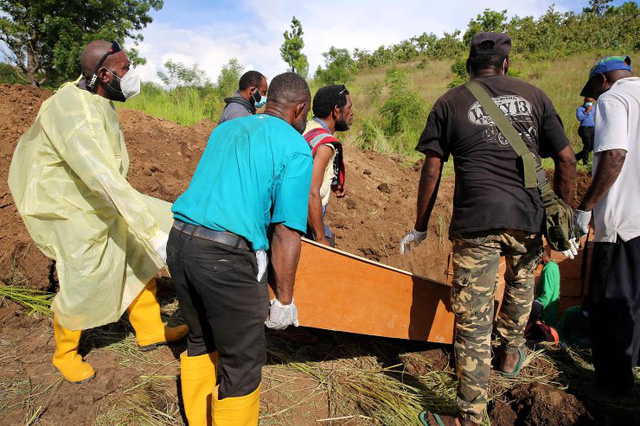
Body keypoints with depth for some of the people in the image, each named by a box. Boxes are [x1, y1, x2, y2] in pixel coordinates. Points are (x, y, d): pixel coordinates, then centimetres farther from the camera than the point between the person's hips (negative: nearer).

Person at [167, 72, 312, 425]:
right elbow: (286, 233, -9)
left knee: (200, 340, 26)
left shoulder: (225, 129, 17)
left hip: (179, 243, 8)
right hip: (226, 259, -8)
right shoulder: (295, 149, -3)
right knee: (242, 362, 11)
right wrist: (284, 300, 1)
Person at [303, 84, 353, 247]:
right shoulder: (324, 145, -22)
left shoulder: (306, 129, 5)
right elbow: (312, 194, -29)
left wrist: (330, 183, 9)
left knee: (329, 239, 22)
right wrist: (321, 238, -24)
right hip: (305, 220, -9)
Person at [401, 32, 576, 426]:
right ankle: (512, 353, 50)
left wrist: (420, 228, 9)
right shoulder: (534, 96, 11)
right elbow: (566, 160, 8)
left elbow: (431, 172, 1)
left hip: (475, 221, -3)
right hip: (528, 217, 4)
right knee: (521, 281, 32)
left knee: (472, 321, 2)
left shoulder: (449, 103, 6)